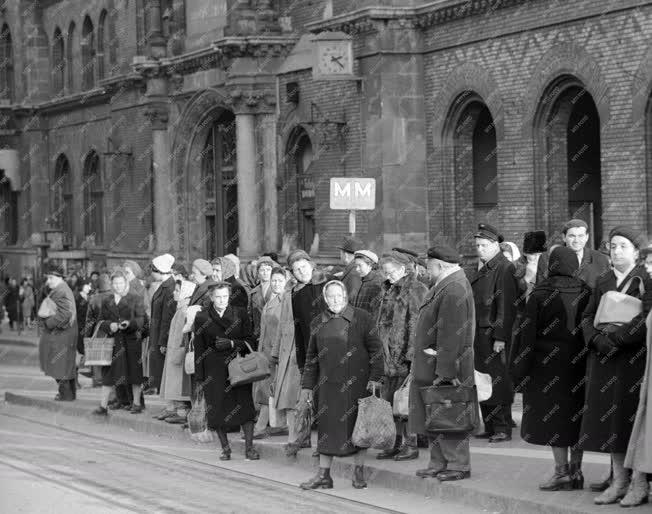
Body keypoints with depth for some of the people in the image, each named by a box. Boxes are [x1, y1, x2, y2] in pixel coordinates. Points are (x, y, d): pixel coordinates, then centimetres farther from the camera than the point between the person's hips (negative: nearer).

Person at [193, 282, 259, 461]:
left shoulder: (240, 314, 5)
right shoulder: (202, 318, 5)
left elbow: (250, 341, 6)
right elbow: (199, 350, 6)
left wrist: (232, 343, -12)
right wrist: (199, 379, 3)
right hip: (214, 371, 0)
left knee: (245, 405, -8)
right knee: (217, 410, -1)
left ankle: (249, 448, -1)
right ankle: (225, 448, 12)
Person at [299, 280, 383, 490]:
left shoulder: (362, 318, -1)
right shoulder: (318, 323, 8)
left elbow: (376, 349, 1)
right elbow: (311, 357, 13)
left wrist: (375, 377, -8)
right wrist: (307, 386, 10)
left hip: (357, 383, -2)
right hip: (329, 384, 2)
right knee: (327, 427, 2)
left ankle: (359, 472, 14)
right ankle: (323, 475, 6)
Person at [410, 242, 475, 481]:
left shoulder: (453, 291, -21)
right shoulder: (445, 285, 12)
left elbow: (451, 335, -24)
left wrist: (444, 372, -25)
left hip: (447, 367, -10)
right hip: (431, 367, 10)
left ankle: (458, 465, 5)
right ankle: (439, 463, 22)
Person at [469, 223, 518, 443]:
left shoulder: (504, 269, -11)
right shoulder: (480, 270, 17)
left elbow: (506, 306, -16)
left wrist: (500, 337, -19)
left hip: (495, 336, -9)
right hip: (479, 334, 9)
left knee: (497, 382, -5)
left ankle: (503, 429, 0)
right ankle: (490, 427, 17)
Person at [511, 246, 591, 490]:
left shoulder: (539, 295, -9)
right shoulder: (586, 293, -2)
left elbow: (529, 333, -9)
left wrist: (520, 367, -5)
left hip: (548, 364, -4)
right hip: (579, 361, 4)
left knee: (553, 416, 2)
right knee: (576, 414, 11)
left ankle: (562, 471, -2)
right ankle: (576, 471, 15)